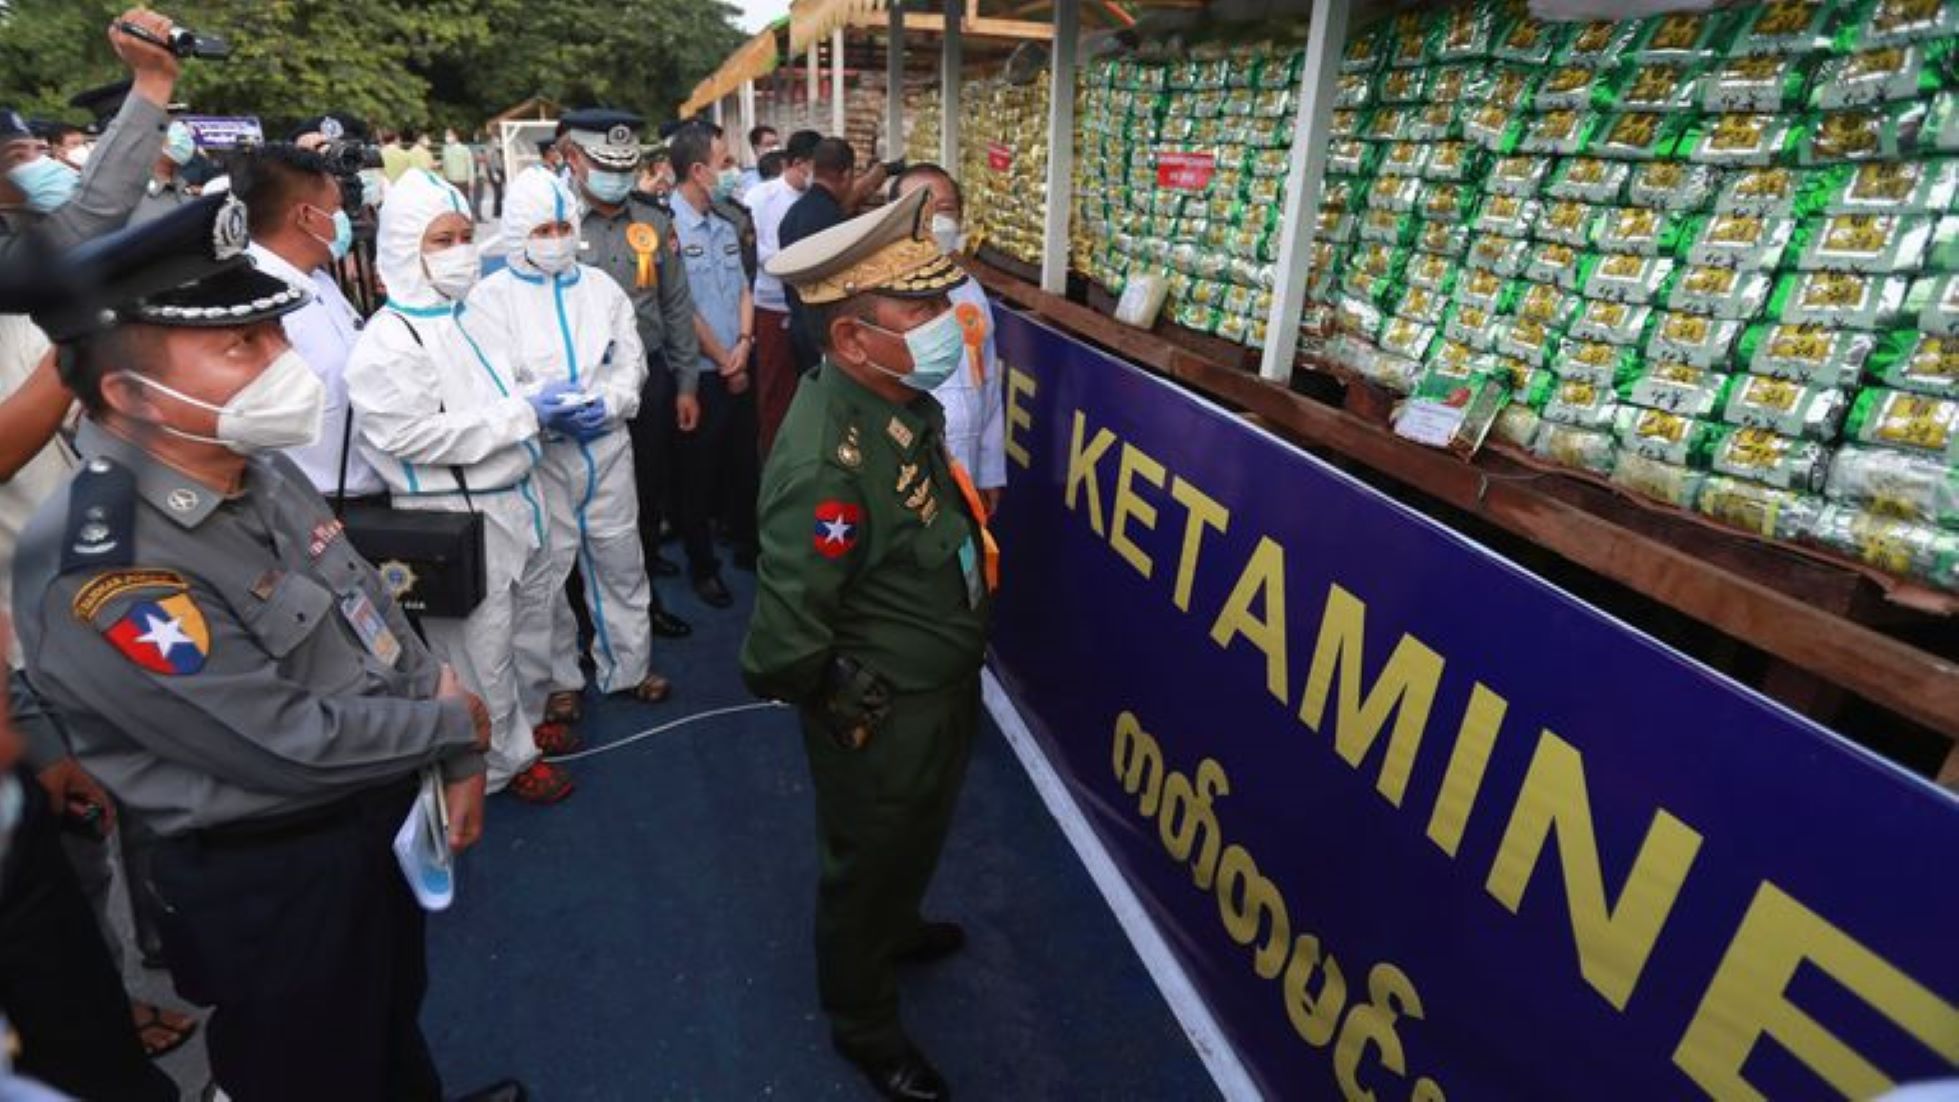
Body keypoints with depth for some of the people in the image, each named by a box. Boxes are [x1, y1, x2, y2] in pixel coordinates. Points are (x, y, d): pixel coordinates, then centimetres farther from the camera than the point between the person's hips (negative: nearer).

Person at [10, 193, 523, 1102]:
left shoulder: (261, 470, -2)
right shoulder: (95, 569, -28)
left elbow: (379, 620, 5)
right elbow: (292, 743, -28)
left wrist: (458, 760, 0)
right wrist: (456, 722, -13)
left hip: (387, 817, 7)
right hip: (271, 882, -7)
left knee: (397, 1028, 31)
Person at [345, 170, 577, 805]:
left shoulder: (466, 319, 12)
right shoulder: (388, 341, -15)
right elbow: (411, 435, -24)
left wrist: (546, 412, 6)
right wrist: (523, 414, -21)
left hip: (510, 501, 9)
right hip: (458, 520, -8)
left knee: (522, 626, 22)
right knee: (481, 651, 5)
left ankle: (524, 721, 43)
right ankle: (505, 758, 24)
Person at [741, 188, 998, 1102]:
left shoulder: (900, 397, -5)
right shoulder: (828, 459, -34)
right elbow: (786, 634, -33)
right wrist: (840, 707, -13)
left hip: (940, 685, 8)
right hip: (885, 715, -8)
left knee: (915, 842, 32)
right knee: (868, 865, 18)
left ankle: (897, 927, 62)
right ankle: (863, 1023, 46)